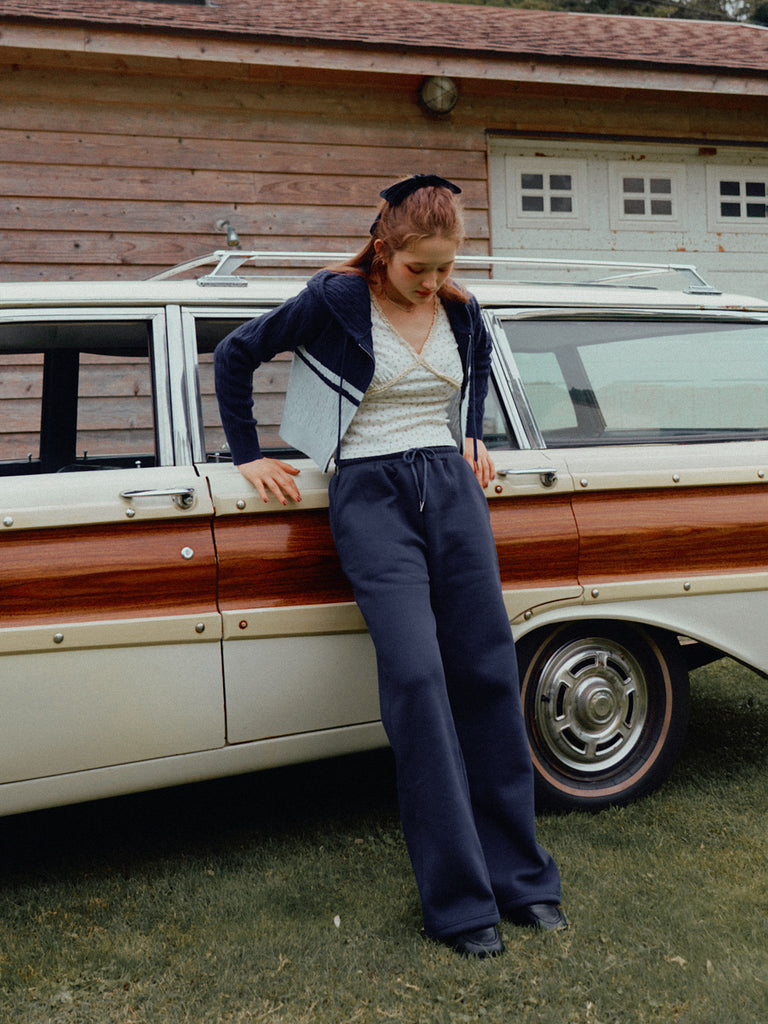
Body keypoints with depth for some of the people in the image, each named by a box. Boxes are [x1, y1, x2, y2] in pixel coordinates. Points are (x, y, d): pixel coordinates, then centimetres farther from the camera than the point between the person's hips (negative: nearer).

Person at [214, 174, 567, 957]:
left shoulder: (460, 312, 9)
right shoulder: (336, 301, -5)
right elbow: (234, 356, 4)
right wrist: (247, 456, 4)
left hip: (452, 489, 5)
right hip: (370, 496, -5)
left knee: (488, 674, 1)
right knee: (416, 677, -15)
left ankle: (518, 876, 12)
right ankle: (458, 900, -8)